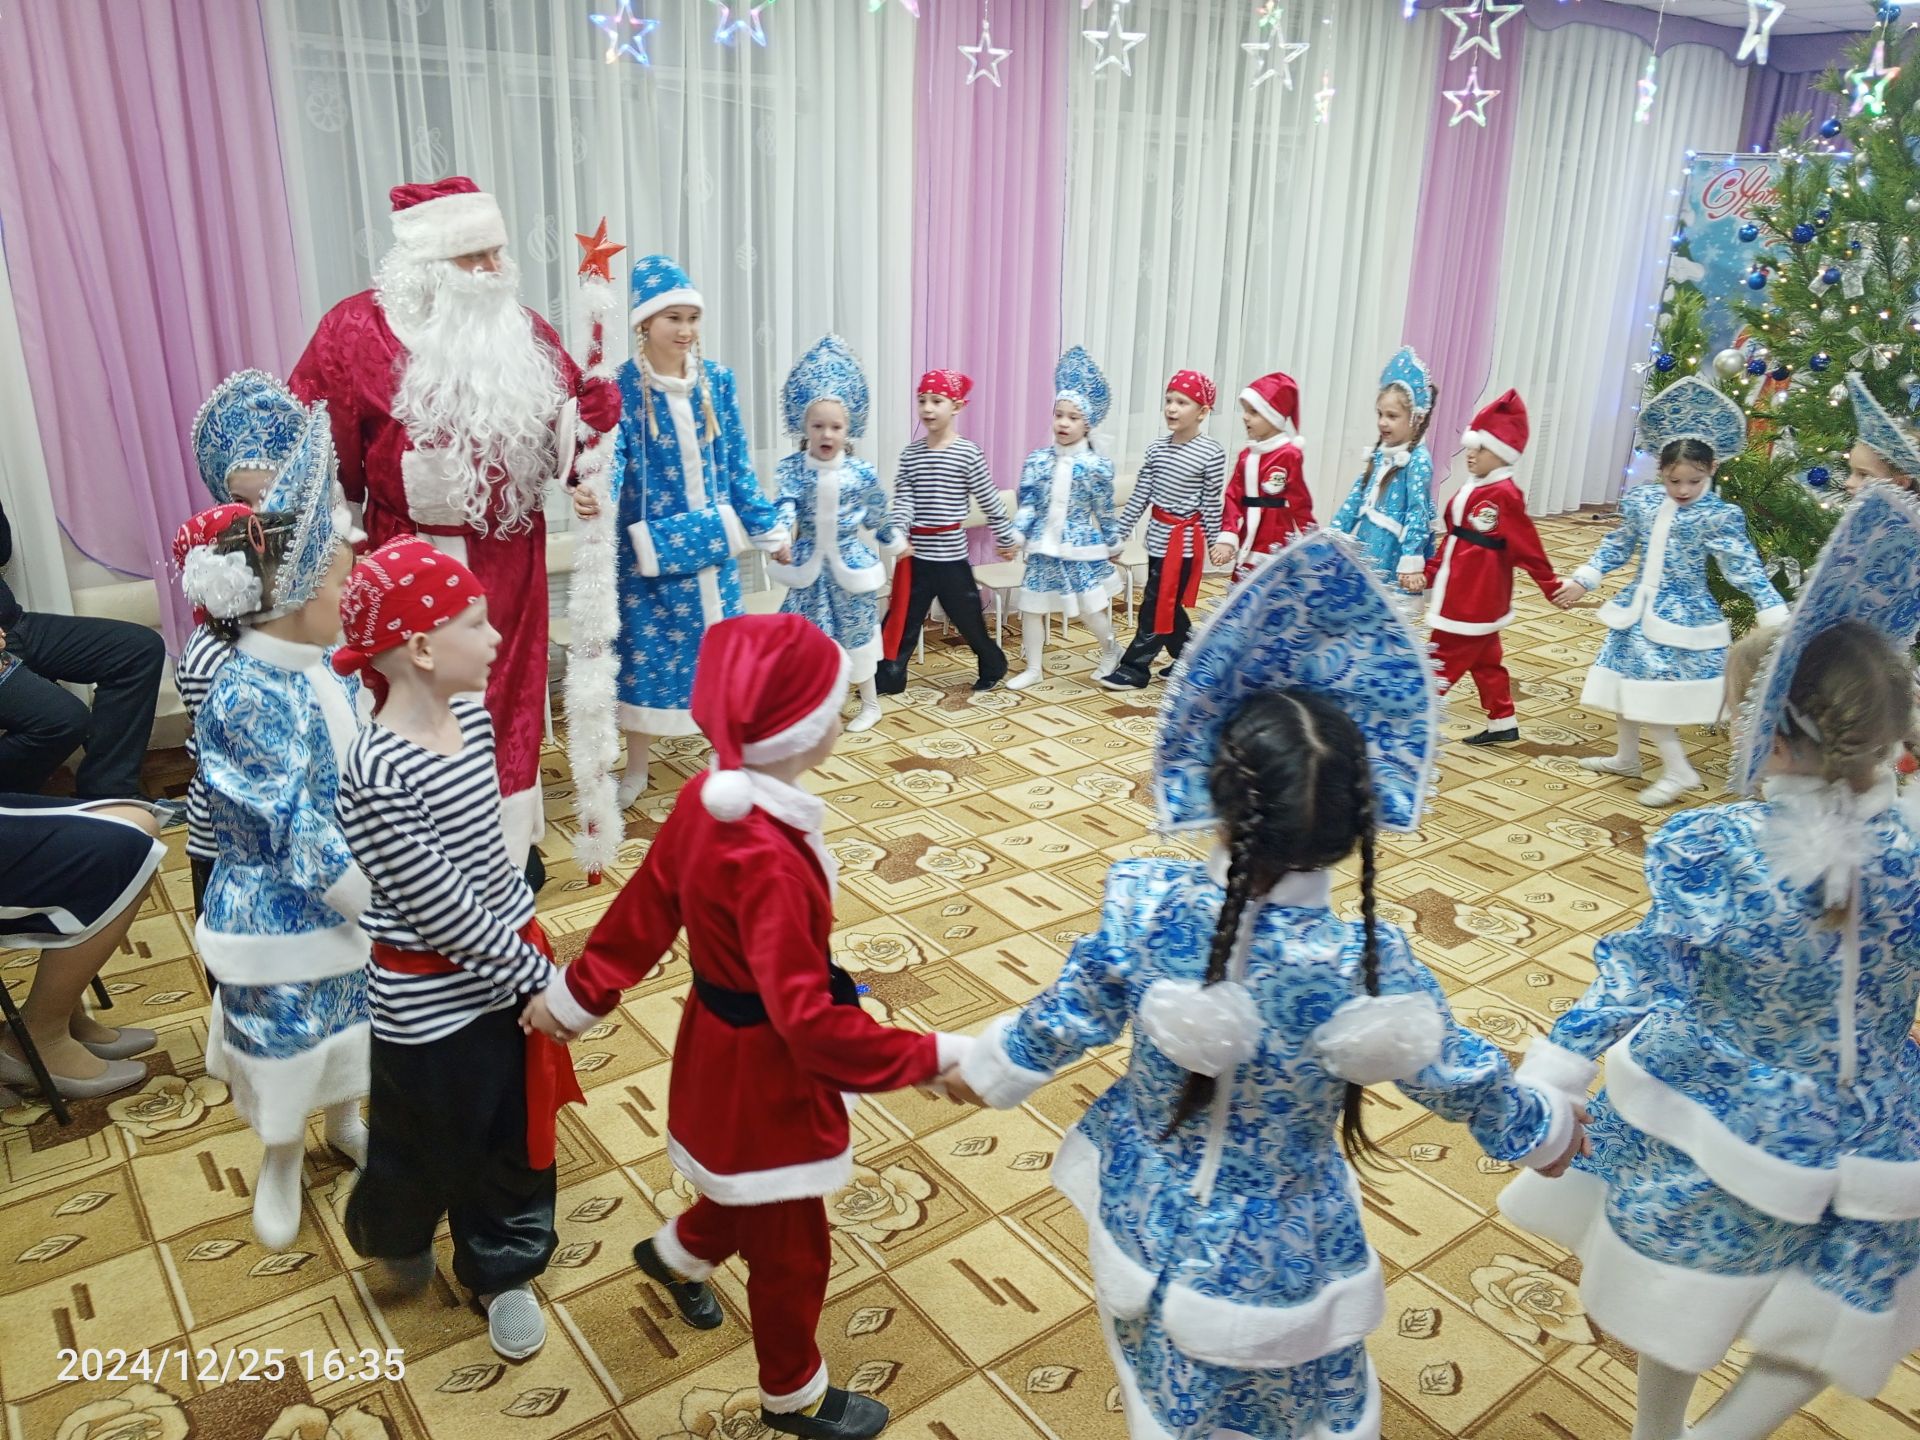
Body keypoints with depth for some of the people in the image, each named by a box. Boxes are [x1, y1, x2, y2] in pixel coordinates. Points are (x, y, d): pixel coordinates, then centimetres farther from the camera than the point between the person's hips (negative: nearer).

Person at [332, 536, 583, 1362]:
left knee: (517, 1138, 21)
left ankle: (502, 1271, 46)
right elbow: (441, 912, -25)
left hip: (506, 974, 6)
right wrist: (544, 977, -17)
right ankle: (392, 1237, 54)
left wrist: (532, 958, 11)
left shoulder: (472, 717, -5)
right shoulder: (378, 776, -28)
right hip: (430, 1006, -6)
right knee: (430, 1150, 20)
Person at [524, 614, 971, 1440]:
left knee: (753, 1195, 35)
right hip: (765, 1069, -9)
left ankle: (674, 1255, 62)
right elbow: (808, 1017, -35)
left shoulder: (706, 799, -8)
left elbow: (645, 909, 4)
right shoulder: (769, 860, -36)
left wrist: (578, 995, 14)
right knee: (789, 1245, 16)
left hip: (725, 1041, 9)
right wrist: (930, 1058, -28)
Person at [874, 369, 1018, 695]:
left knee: (969, 618, 10)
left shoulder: (968, 453, -8)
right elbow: (904, 502, -5)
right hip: (915, 555, 3)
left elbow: (990, 501, -2)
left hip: (951, 555, -3)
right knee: (902, 619, 9)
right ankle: (887, 679, 19)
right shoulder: (910, 454, 2)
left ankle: (993, 667, 32)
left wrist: (1007, 538, 6)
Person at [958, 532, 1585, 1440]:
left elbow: (1056, 1027, -10)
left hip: (1144, 1221, 2)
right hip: (1275, 1259, -2)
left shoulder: (1146, 912, -27)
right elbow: (1470, 1086, -12)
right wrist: (1550, 1128, 11)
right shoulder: (1368, 967, -30)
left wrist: (980, 1067, 12)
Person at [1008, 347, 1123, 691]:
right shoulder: (1038, 461, -3)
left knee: (1090, 608, 1)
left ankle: (1111, 649, 32)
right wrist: (1015, 535, -12)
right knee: (1031, 605, 6)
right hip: (1044, 547, 3)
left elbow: (1105, 510, 0)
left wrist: (1113, 545, 8)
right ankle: (1034, 667, 21)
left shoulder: (1097, 466, -9)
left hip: (1083, 547, -3)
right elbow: (1028, 505, -1)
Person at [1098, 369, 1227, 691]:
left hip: (1184, 540, -6)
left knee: (1156, 606, -3)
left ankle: (1134, 668, 7)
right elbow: (1140, 496, 5)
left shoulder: (1211, 453, -12)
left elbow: (1212, 504, -8)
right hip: (1158, 535, 6)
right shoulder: (1157, 448, 3)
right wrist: (1118, 534, 4)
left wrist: (1216, 544, -4)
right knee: (1168, 606, 15)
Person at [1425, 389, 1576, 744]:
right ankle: (1503, 724, 28)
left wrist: (1552, 587, -10)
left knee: (1445, 659, -2)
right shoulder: (1472, 488, 9)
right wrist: (1431, 572, 13)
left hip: (1476, 596, -10)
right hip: (1461, 591, 10)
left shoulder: (1504, 495, -18)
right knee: (1484, 659, 17)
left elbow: (1528, 547, -15)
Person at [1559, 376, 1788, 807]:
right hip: (1640, 608, 6)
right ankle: (1627, 757, 33)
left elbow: (1746, 569, -16)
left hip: (1680, 615, -6)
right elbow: (1618, 546, 14)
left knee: (1649, 693, -10)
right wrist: (1583, 579, 14)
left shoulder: (1719, 516, -15)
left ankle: (1679, 770, 3)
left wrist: (1775, 616, -21)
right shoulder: (1642, 501, -1)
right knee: (1629, 685, 16)